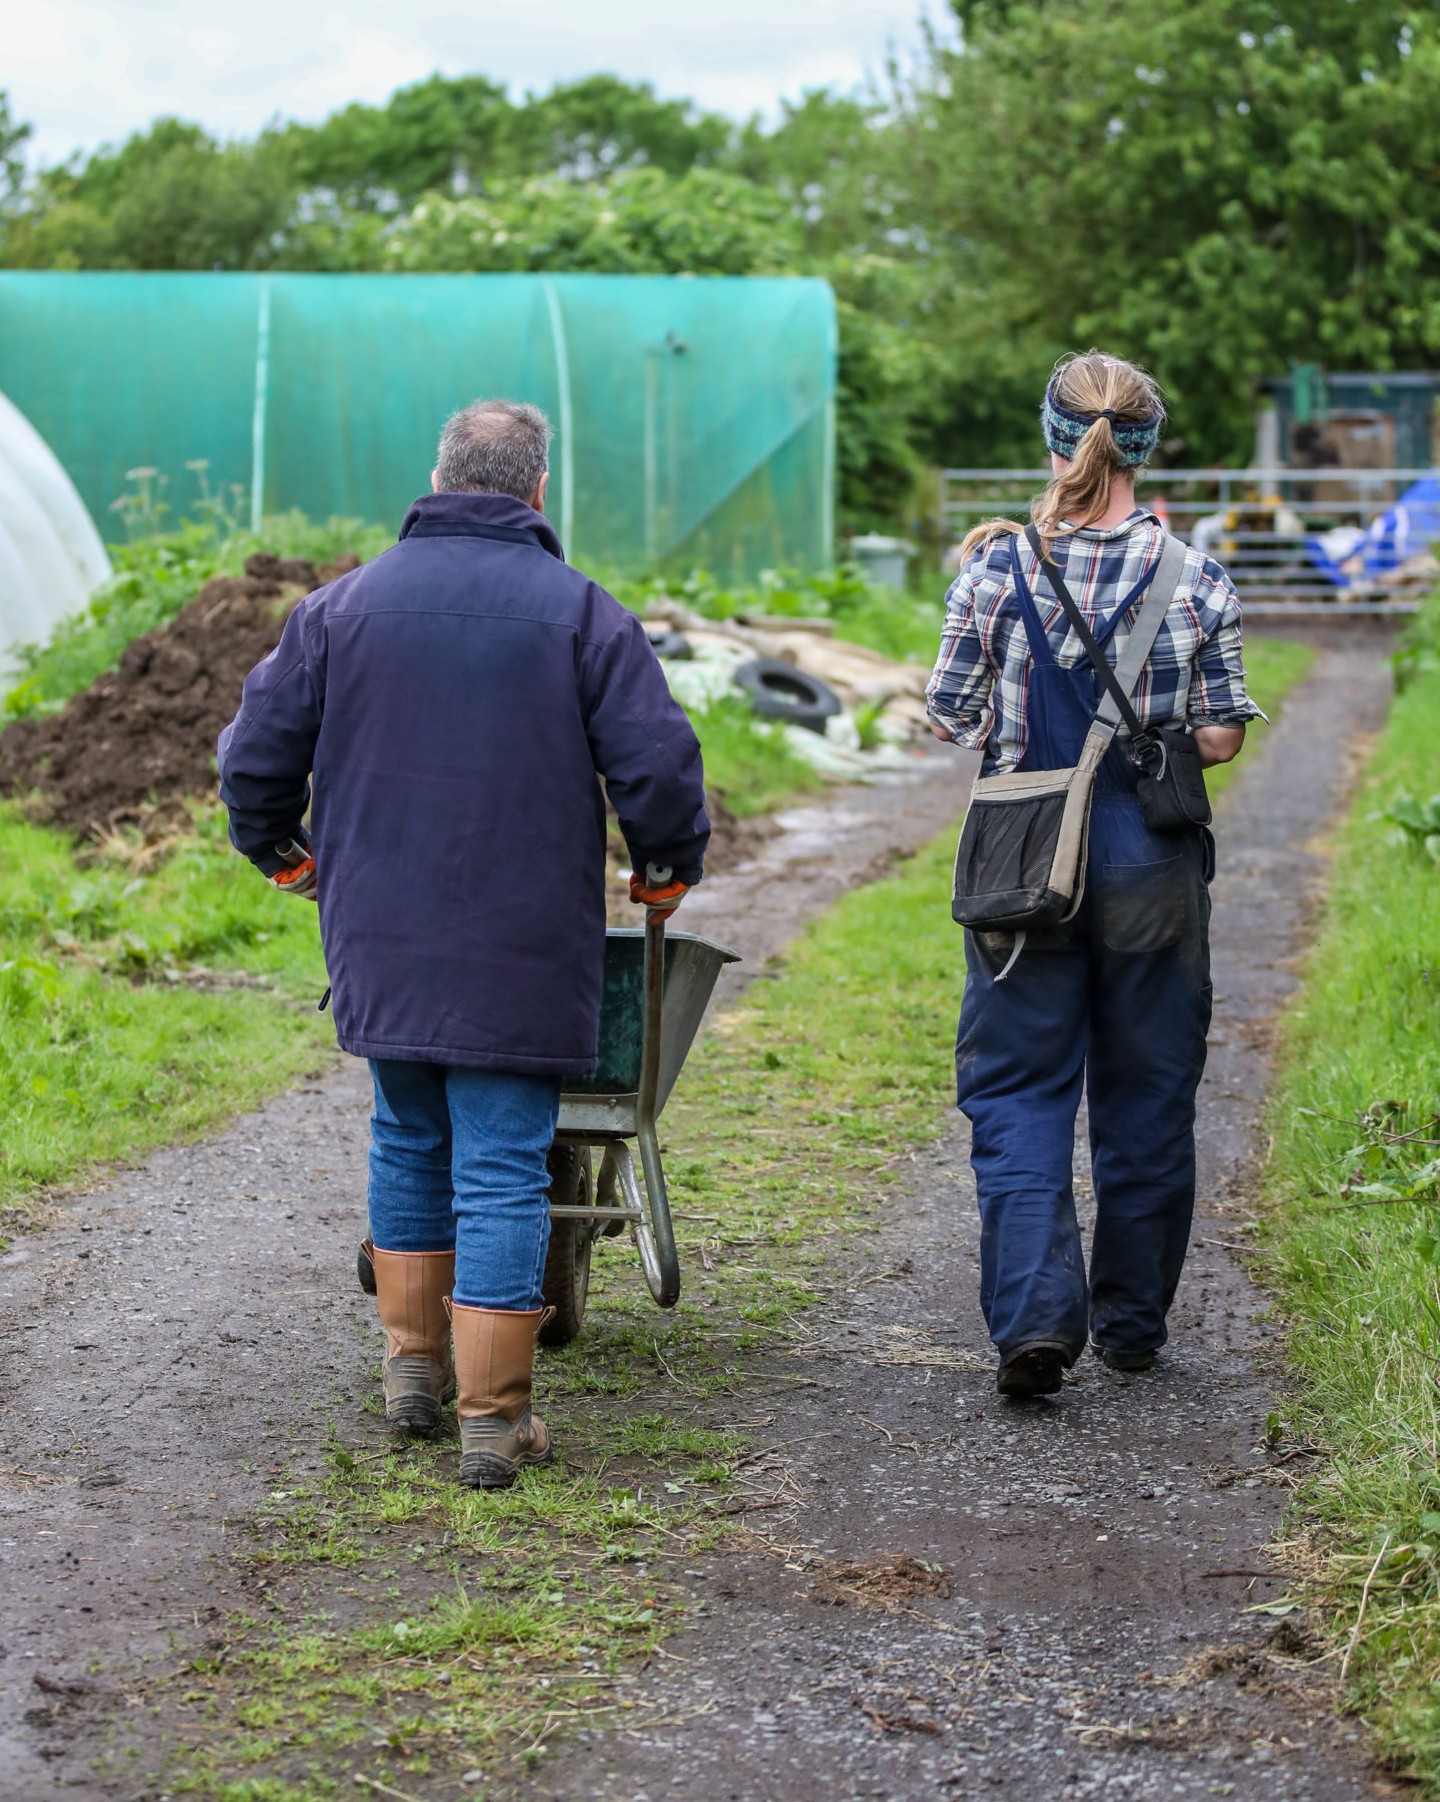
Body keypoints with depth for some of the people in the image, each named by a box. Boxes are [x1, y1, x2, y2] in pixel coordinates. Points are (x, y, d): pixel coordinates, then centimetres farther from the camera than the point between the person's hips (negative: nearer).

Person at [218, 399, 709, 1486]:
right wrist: (667, 867, 11)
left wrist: (278, 851, 26)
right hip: (521, 949, -3)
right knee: (502, 1171, 0)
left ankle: (414, 1366, 28)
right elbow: (657, 764, -9)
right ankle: (492, 1417, -1)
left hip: (379, 943, 3)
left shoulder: (345, 604, 4)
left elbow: (256, 752, 7)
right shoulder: (580, 611, -4)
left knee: (409, 1142, 21)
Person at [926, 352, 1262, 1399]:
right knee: (1147, 1094, 13)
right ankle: (1132, 1320, 24)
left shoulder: (1000, 566, -8)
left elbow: (951, 720, -2)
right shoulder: (1193, 575, -6)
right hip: (1152, 863, 1)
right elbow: (1223, 737, -3)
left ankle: (1036, 1313, -11)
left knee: (1018, 1090, 5)